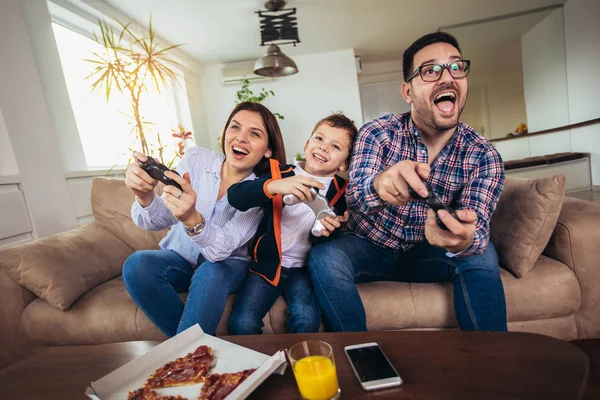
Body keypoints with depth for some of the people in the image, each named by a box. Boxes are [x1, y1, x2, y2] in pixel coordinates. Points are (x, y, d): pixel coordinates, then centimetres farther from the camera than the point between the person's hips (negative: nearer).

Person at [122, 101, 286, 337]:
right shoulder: (196, 159, -14)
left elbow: (221, 250, -29)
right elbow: (156, 222, -17)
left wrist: (192, 219, -49)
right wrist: (145, 197, -40)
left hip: (227, 266, -2)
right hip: (180, 257, 3)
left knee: (211, 273, -34)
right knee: (137, 264, -25)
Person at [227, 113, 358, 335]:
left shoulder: (340, 191, 0)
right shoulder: (279, 173, -2)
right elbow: (234, 196, -16)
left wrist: (325, 231, -24)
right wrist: (273, 186, -33)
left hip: (303, 268, 1)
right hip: (267, 263, 0)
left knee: (307, 321, -23)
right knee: (242, 324, -16)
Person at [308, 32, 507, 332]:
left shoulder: (484, 156, -10)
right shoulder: (376, 133, -15)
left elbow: (477, 227, -21)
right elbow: (354, 196, -30)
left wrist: (464, 239, -47)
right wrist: (379, 185, -55)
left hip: (426, 254, 2)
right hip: (369, 247, -1)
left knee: (482, 254, -25)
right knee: (324, 257, -29)